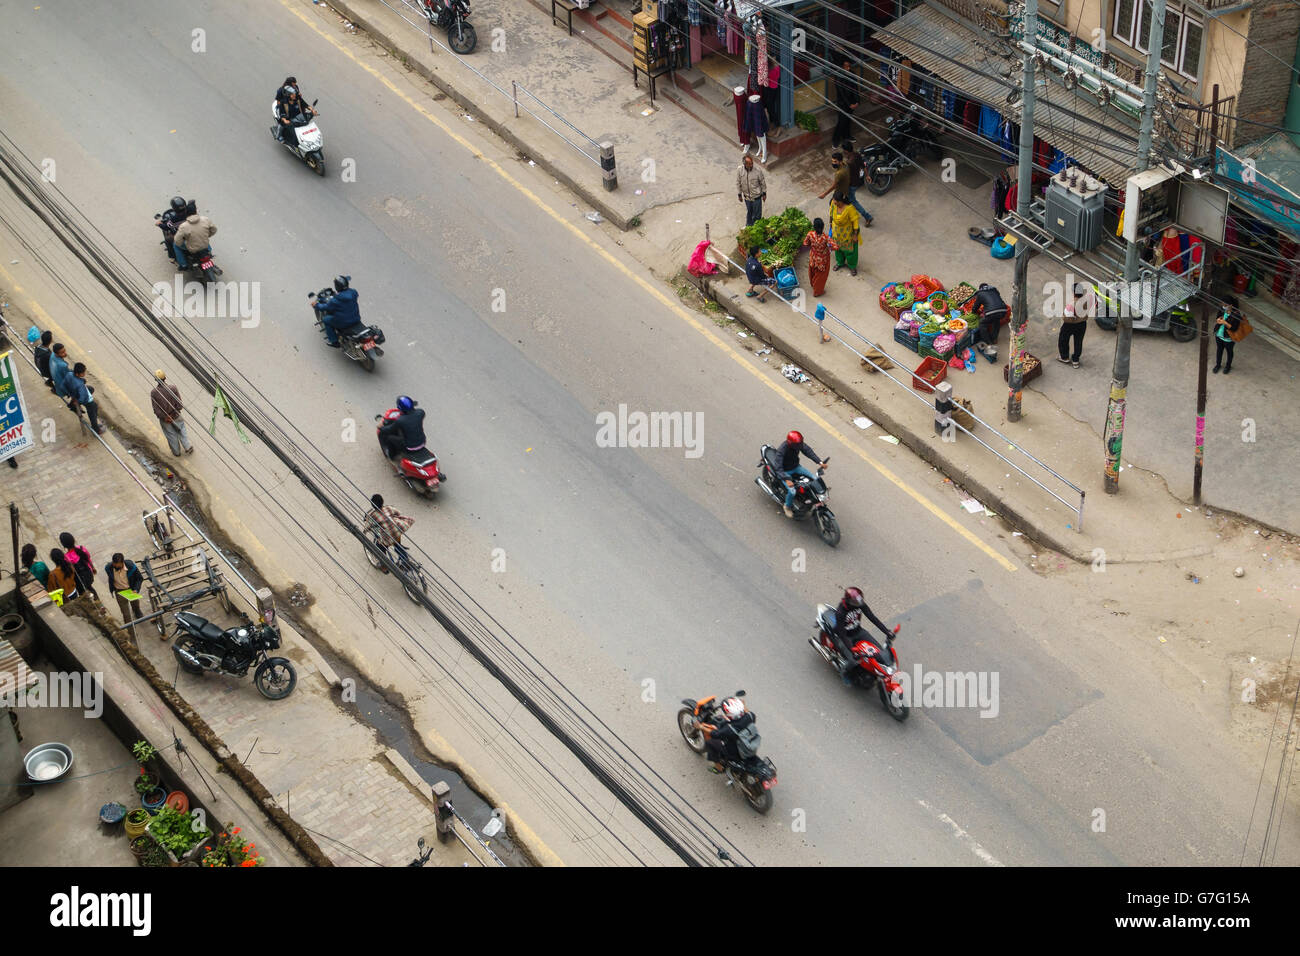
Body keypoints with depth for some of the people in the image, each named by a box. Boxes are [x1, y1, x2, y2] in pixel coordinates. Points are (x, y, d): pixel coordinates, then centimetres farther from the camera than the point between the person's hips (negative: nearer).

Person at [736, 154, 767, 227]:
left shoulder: (758, 171, -24)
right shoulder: (740, 170, -18)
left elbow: (763, 183, -8)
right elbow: (738, 183, -2)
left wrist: (764, 193, 0)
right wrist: (739, 194, 5)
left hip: (756, 197, -3)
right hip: (747, 197, 3)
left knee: (757, 215, 9)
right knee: (749, 212, 25)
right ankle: (748, 226, 48)